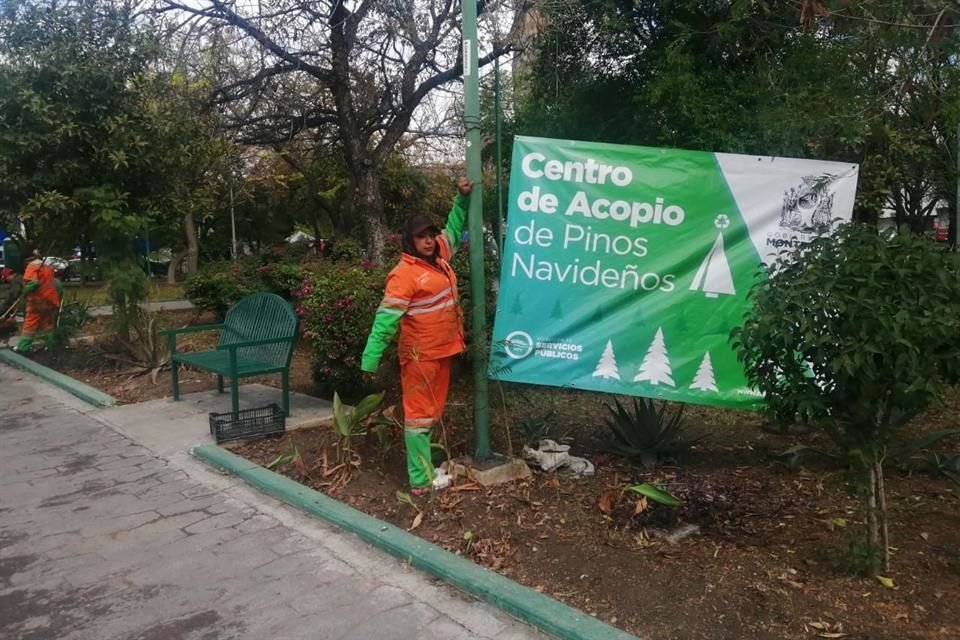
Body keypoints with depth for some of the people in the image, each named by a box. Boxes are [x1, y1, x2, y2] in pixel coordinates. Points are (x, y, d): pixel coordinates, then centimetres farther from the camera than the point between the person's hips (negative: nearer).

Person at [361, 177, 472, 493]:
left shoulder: (439, 257, 8)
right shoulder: (404, 273, -16)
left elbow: (453, 228, 26)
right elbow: (386, 317, -20)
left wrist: (462, 197, 16)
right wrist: (371, 358, -24)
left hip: (443, 349, 8)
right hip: (420, 354, -8)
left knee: (434, 411, 16)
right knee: (420, 413, -2)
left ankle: (426, 462, 29)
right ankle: (421, 479, 3)